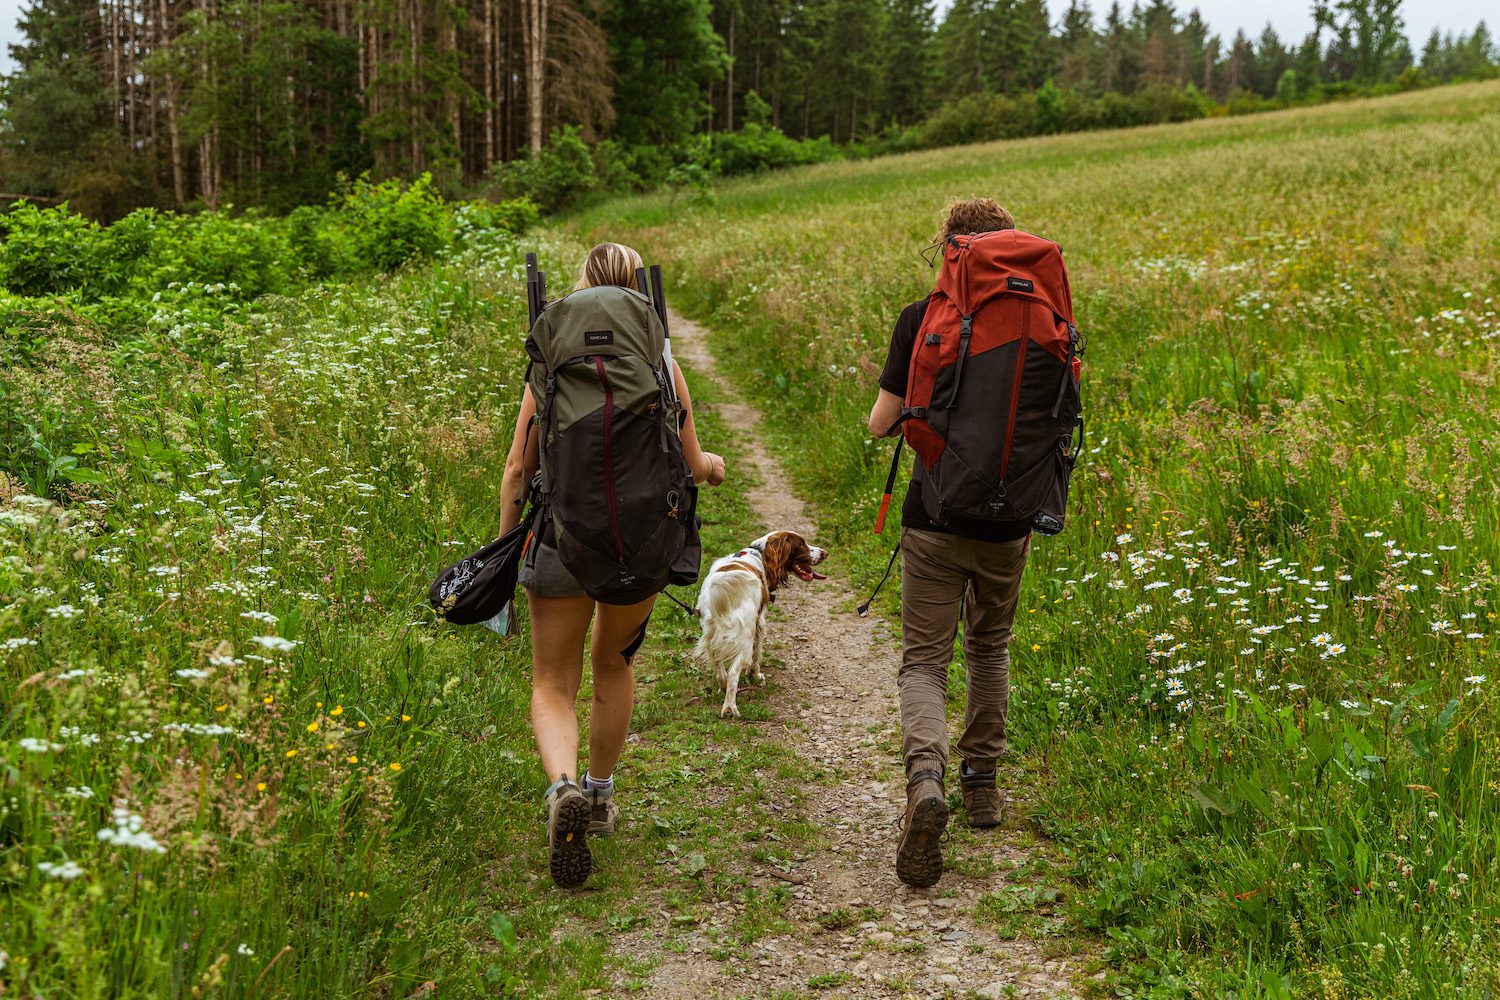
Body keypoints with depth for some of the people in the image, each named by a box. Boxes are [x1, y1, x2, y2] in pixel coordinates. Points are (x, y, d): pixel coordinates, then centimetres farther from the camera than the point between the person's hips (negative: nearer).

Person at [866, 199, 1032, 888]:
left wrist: (891, 415, 18)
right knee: (989, 650, 22)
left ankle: (925, 780, -20)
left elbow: (880, 423, -4)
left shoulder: (920, 320, -6)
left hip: (934, 519, -2)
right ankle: (982, 784, 29)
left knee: (924, 661, 3)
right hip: (1004, 523, 3)